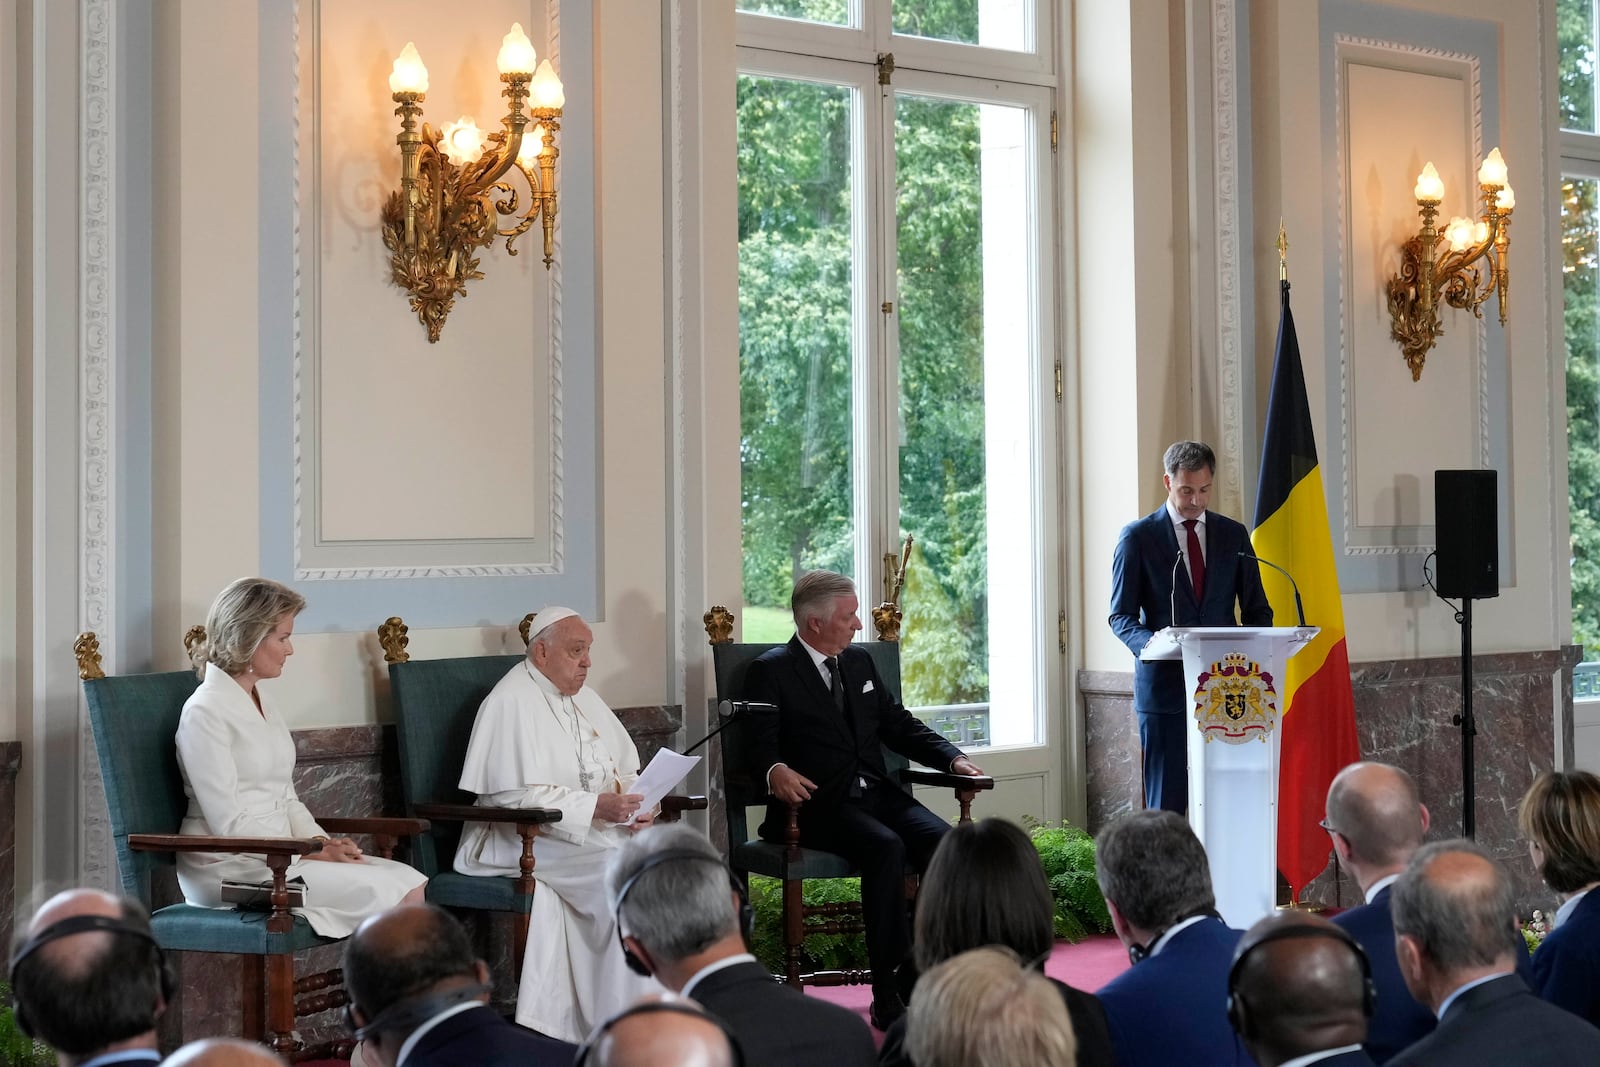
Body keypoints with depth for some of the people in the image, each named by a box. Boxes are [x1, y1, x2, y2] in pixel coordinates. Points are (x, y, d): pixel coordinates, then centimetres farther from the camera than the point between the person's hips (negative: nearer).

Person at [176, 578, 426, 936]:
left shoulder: (262, 698, 16)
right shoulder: (205, 712, -12)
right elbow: (229, 825, -16)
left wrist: (321, 841, -1)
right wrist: (313, 852, -15)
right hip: (229, 866, -9)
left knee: (409, 881, -12)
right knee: (391, 893, -21)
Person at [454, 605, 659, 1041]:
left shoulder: (583, 698, 17)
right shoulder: (513, 703, -10)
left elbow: (625, 771, 19)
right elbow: (517, 795, -19)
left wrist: (635, 800, -4)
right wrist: (596, 807, -24)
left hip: (597, 826, 8)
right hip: (527, 840, -8)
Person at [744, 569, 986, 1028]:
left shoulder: (860, 662, 21)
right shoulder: (771, 671, 1)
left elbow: (900, 725, 22)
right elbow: (760, 743, -7)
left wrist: (952, 758, 7)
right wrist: (776, 770, -31)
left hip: (877, 795, 6)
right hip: (819, 804, -6)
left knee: (943, 841, -22)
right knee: (886, 848, -33)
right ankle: (889, 995, -30)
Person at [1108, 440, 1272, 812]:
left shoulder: (1233, 535, 12)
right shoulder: (1137, 537, 3)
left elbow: (1257, 610, 15)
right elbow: (1121, 616, 1)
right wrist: (1148, 642, -21)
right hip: (1165, 686, -3)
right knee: (1167, 802, -3)